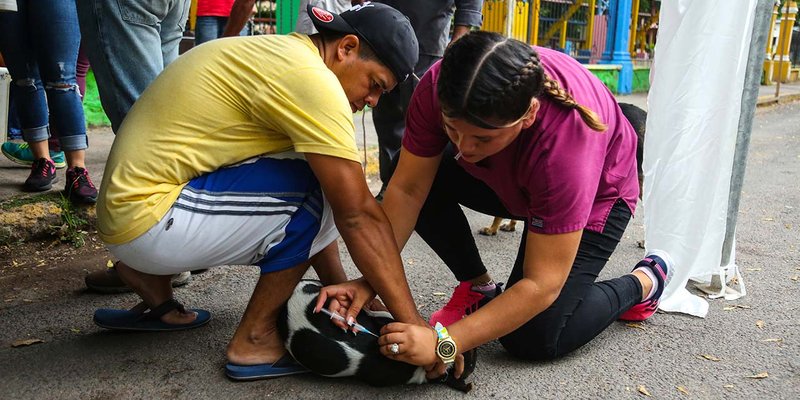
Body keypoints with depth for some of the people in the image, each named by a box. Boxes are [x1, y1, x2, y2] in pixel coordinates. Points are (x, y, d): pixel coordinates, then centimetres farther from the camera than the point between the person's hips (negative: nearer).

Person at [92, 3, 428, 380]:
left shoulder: (279, 56, 11)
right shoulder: (309, 77, -17)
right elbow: (358, 215, -19)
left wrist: (341, 286, 10)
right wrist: (415, 326, -14)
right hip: (149, 223, -10)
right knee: (317, 187, -14)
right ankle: (254, 341, -2)